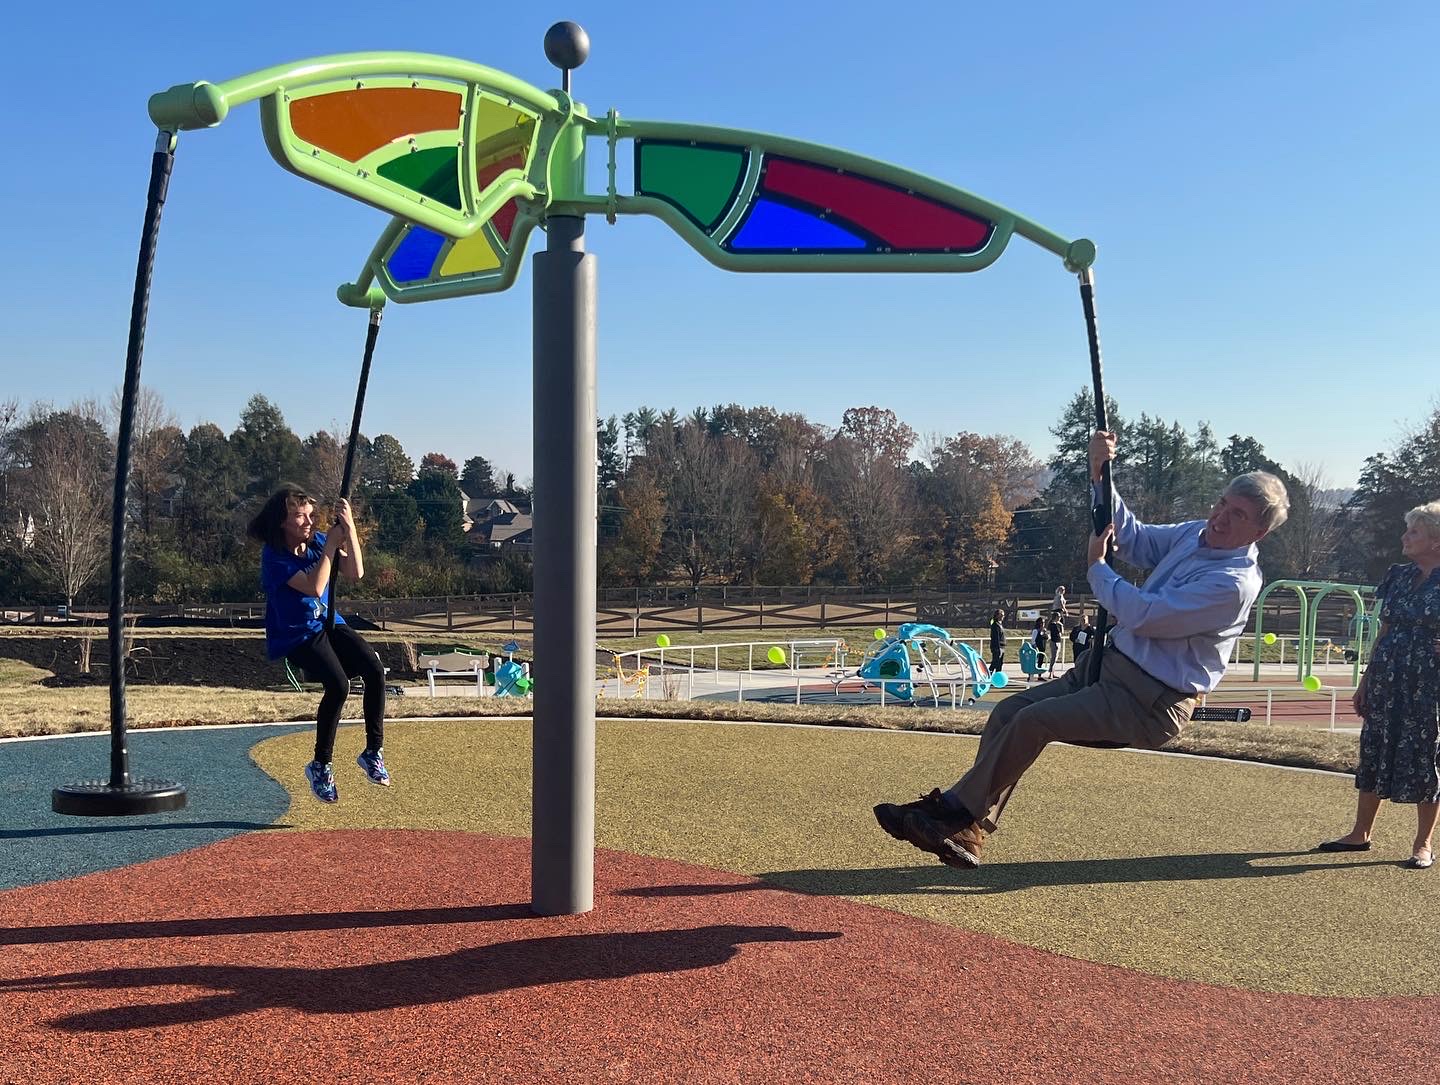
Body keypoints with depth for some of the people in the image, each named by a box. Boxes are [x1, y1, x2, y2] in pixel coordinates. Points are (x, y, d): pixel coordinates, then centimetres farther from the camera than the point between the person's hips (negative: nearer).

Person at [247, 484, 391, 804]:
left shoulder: (317, 541, 2)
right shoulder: (274, 556, -15)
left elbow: (356, 572, -6)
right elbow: (314, 587, -26)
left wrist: (349, 529, -16)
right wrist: (331, 544, -20)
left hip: (329, 624, 6)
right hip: (296, 635, -6)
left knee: (375, 669, -18)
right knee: (338, 685, -27)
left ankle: (373, 751, -4)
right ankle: (320, 766, -8)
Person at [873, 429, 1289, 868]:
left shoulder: (1235, 583, -21)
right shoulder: (1196, 535, 7)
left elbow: (1142, 615, -23)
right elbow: (1132, 536, 20)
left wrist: (1096, 566, -8)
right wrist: (1099, 476, 7)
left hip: (1151, 704, -9)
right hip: (1107, 665, 10)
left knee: (1034, 719, -22)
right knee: (1008, 711, -2)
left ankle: (955, 813, -10)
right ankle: (971, 830, -6)